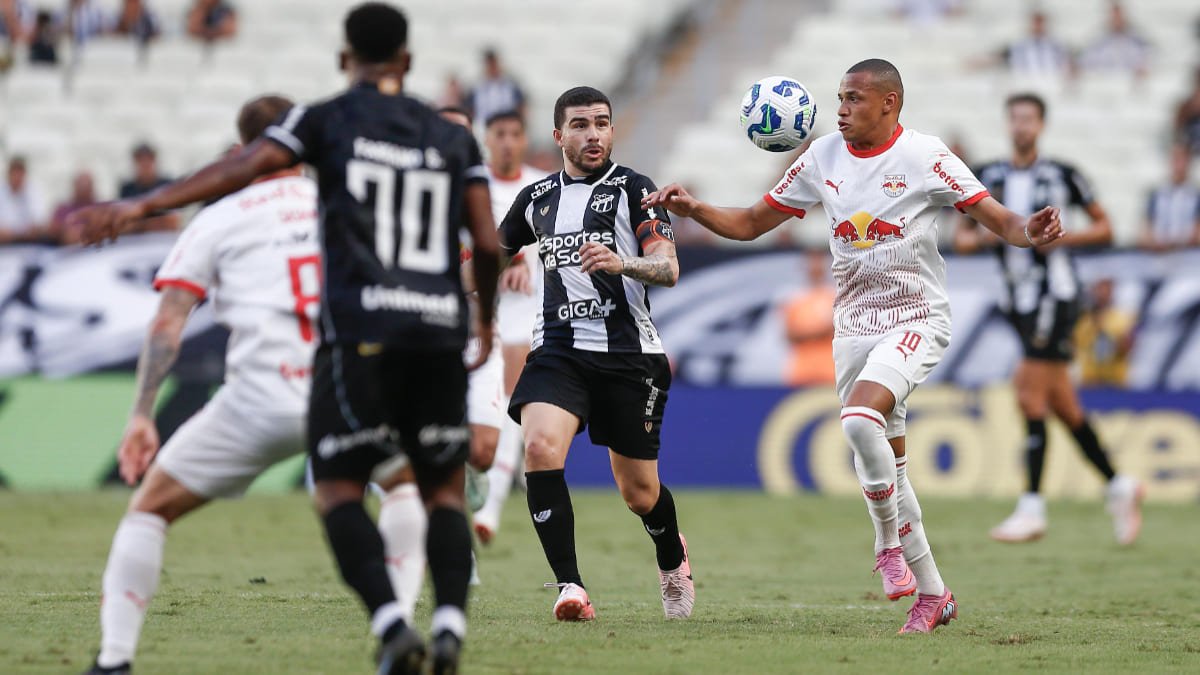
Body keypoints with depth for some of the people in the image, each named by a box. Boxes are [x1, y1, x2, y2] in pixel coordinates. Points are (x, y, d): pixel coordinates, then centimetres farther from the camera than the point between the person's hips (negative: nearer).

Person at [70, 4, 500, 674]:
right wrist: (487, 320, 25)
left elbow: (238, 170, -7)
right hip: (441, 330, 3)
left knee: (339, 486, 5)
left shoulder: (328, 120, 6)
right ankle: (451, 620, -7)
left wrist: (141, 206, -11)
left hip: (360, 332, -3)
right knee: (444, 486, 14)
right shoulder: (454, 140, 15)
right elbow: (488, 243, 8)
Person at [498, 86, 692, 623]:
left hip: (628, 353, -2)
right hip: (558, 350, 2)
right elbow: (496, 251, 29)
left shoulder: (632, 190, -1)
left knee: (639, 492, 6)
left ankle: (673, 562, 41)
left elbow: (668, 268, -12)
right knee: (541, 446, -27)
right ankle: (569, 586, -24)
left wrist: (622, 263, -30)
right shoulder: (537, 197, 11)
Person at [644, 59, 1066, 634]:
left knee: (859, 420, -30)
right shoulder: (822, 158, 4)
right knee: (883, 464, 7)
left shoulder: (924, 156, -10)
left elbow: (996, 218, -10)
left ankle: (890, 542, -9)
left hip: (915, 320, -6)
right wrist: (691, 209, -5)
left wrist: (1030, 232, -32)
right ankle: (932, 594, 17)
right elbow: (751, 224, 11)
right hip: (853, 326, 6)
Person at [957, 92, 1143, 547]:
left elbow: (1103, 228, 4)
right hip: (1019, 300, 6)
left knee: (1031, 395, -14)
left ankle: (1032, 508, -14)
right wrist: (979, 238, -8)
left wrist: (1061, 237, -12)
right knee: (1064, 406, 9)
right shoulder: (989, 178, 10)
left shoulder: (1061, 176, -2)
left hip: (1055, 293, -6)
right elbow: (963, 237, 15)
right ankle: (1118, 486, 23)